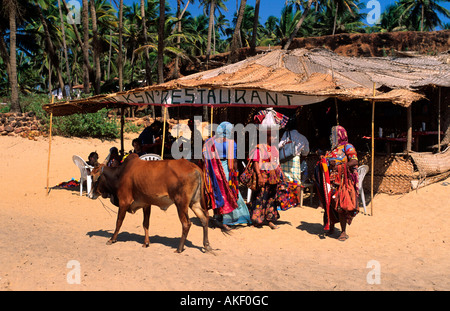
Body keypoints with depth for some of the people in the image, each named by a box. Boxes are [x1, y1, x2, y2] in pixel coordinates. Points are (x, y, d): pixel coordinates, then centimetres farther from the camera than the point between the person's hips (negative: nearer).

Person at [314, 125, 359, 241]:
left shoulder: (347, 147, -1)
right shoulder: (333, 149, 21)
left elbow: (354, 161, -15)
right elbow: (327, 162, 27)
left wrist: (341, 166, -27)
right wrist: (323, 160, 6)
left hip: (342, 181, -7)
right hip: (330, 181, 7)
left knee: (340, 206, -9)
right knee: (329, 204, 7)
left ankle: (343, 232, -2)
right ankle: (331, 227, 22)